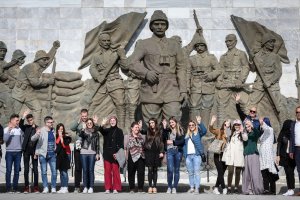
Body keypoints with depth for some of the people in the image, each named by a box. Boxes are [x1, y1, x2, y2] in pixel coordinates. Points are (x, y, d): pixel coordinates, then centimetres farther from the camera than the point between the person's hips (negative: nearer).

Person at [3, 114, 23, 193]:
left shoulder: (20, 129, 8)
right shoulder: (6, 129, 0)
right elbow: (5, 139, -12)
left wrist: (22, 150, 8)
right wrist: (9, 130, -18)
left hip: (18, 152, 3)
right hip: (9, 152, -3)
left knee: (17, 171, 3)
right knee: (9, 170, -2)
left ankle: (15, 188, 8)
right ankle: (8, 188, 2)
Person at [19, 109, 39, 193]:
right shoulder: (26, 127, 8)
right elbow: (21, 125, -14)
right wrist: (23, 117, -30)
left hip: (34, 150, -1)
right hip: (26, 150, 1)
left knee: (35, 169, 0)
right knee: (26, 169, 2)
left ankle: (36, 187, 2)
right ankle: (26, 187, 4)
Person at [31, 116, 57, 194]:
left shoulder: (53, 131, 11)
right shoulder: (41, 131, -6)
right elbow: (32, 139, -16)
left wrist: (55, 150, 12)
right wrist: (36, 134, -36)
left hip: (52, 154, 4)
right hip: (43, 154, -4)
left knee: (54, 171, 0)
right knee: (44, 172, 2)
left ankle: (53, 188, 8)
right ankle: (45, 188, 10)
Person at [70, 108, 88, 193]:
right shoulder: (78, 123, 5)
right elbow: (71, 128, -15)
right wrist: (78, 120, -27)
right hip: (78, 148, 0)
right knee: (78, 168, 3)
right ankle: (77, 187, 8)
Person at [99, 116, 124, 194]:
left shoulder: (119, 131, 8)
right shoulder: (106, 130, 13)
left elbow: (121, 143, 1)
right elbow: (101, 130, -11)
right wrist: (102, 125, -33)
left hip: (115, 154, -2)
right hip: (107, 154, 2)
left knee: (115, 171, -6)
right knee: (107, 171, 0)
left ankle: (115, 188, -1)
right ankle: (107, 188, 3)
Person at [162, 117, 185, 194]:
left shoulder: (180, 130, 6)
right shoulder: (167, 130, 9)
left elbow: (182, 141, -2)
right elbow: (163, 138, -7)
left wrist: (173, 142, -10)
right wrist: (164, 127, -12)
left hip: (178, 151, 0)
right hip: (169, 151, 0)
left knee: (176, 170, 5)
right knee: (170, 170, -9)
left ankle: (174, 187, 12)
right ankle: (169, 187, 3)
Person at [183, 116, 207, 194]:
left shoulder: (198, 133, 6)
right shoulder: (187, 135, 19)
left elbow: (204, 131, -14)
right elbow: (184, 145, 17)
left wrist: (199, 122, -25)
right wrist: (184, 154, 6)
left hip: (196, 155, -5)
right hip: (188, 156, 5)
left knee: (196, 172, -9)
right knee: (190, 173, 8)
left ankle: (197, 188, -9)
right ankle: (192, 187, 14)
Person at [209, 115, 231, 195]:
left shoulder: (230, 134, 8)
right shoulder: (219, 131, 2)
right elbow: (211, 129, -10)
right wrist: (212, 122, -26)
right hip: (218, 154, -3)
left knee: (221, 172, 7)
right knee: (220, 172, -9)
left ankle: (216, 188, 18)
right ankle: (224, 188, -5)